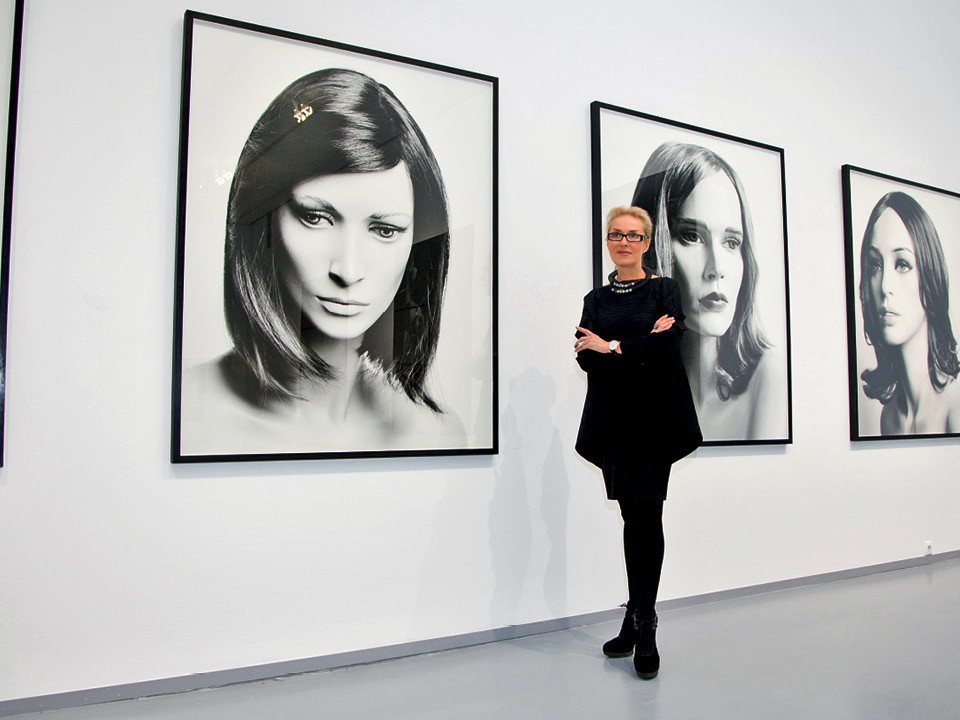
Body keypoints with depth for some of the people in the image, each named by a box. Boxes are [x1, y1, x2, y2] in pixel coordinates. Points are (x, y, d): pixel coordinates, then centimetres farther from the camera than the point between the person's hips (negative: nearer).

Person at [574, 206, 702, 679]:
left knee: (645, 515, -6)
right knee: (634, 517, 8)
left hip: (654, 417, -3)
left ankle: (643, 626, 4)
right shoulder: (596, 299, 13)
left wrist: (611, 347, -11)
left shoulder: (664, 289, 6)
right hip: (613, 419, 3)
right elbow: (585, 356, -3)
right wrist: (641, 345, -16)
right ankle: (639, 621, 19)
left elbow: (668, 344, -12)